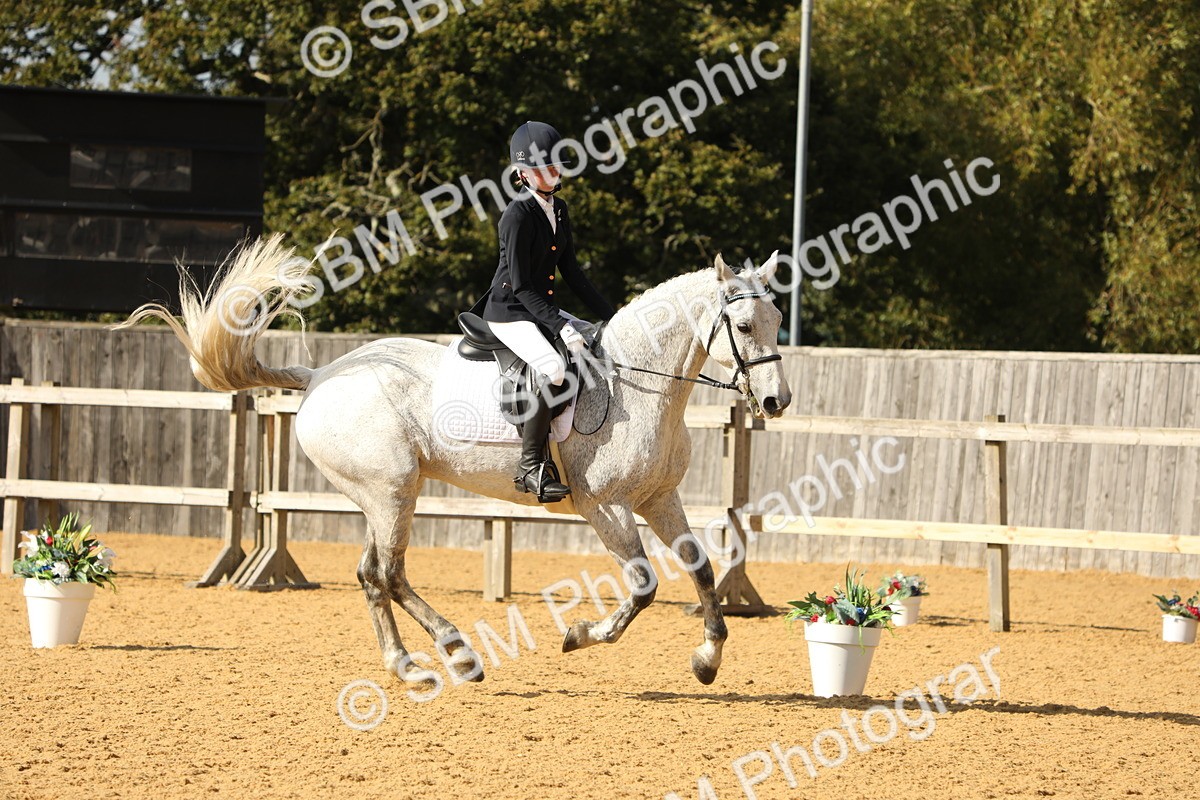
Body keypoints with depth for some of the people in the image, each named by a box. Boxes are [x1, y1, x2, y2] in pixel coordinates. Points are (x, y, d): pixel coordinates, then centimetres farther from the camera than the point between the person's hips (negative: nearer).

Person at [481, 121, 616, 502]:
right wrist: (558, 326, -27)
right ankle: (530, 464, -25)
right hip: (510, 311, -9)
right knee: (553, 367, -31)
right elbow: (521, 286, -20)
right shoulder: (518, 215, -17)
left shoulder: (558, 209, 10)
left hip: (542, 306, 9)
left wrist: (608, 315, 11)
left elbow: (570, 271, 16)